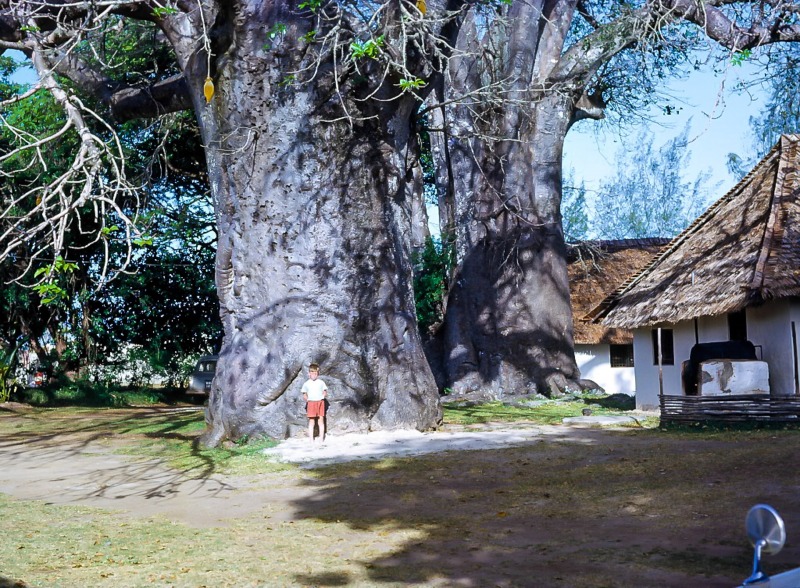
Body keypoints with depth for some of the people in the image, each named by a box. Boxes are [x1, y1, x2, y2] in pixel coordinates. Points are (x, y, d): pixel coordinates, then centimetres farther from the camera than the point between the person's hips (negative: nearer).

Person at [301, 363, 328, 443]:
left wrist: (323, 395, -5)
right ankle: (311, 439, 3)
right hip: (311, 403, -1)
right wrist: (306, 399, -4)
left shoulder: (321, 382, 8)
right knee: (311, 421, -1)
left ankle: (321, 438, 6)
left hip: (320, 402, 1)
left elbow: (325, 393, 12)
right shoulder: (306, 384, 7)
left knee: (321, 420, 2)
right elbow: (304, 395, 10)